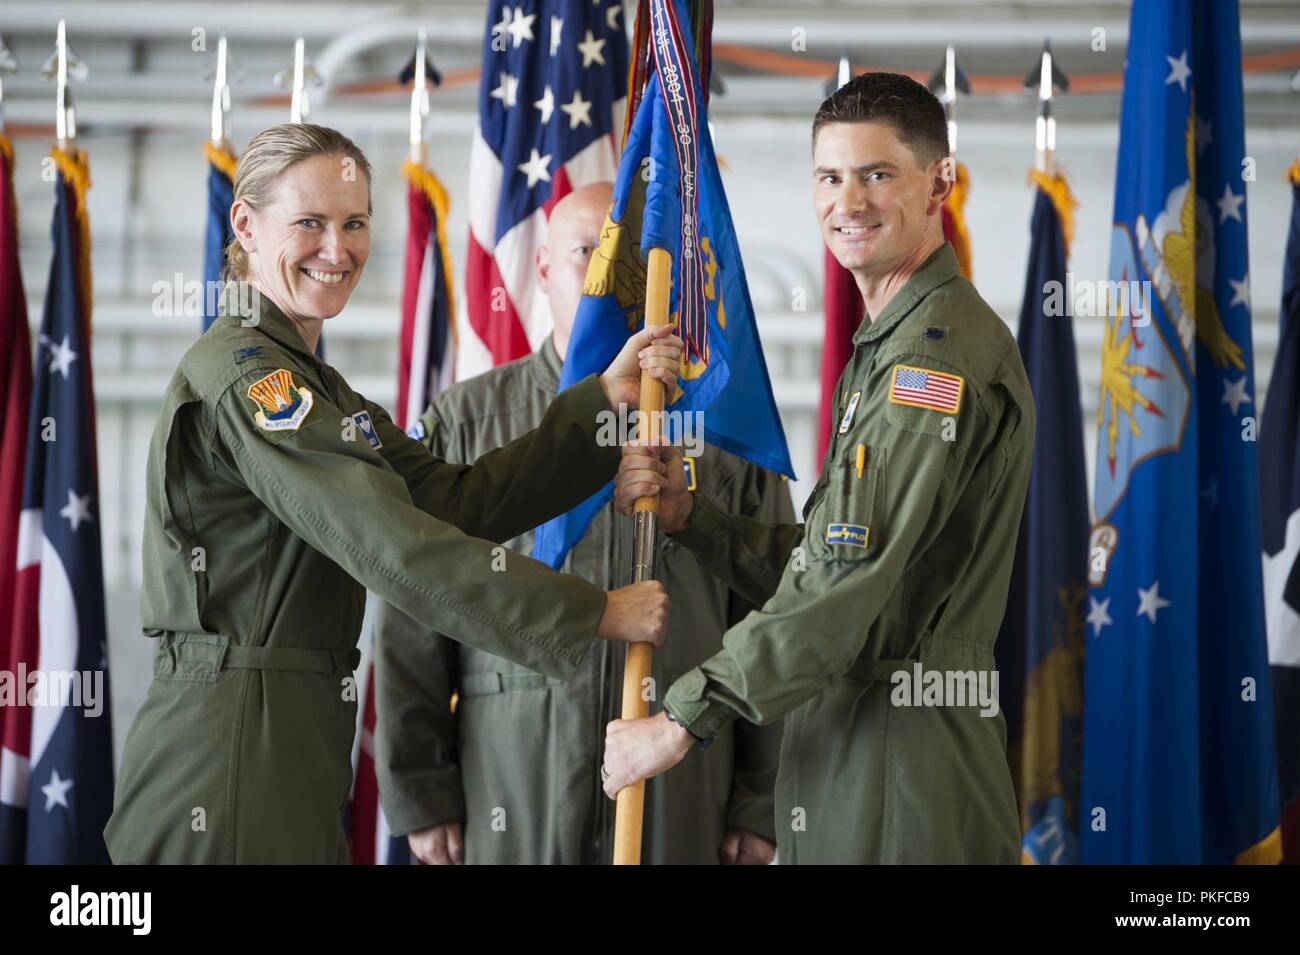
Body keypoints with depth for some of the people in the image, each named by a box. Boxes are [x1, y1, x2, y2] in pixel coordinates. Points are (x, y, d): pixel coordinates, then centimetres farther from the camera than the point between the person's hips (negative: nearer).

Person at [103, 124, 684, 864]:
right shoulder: (244, 375, -13)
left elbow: (455, 499, 5)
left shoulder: (311, 386, 17)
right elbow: (394, 547, -21)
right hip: (230, 744, -10)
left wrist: (606, 400, -2)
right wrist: (593, 614, -19)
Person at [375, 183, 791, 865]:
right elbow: (411, 624, 4)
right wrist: (420, 796, 0)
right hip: (509, 797, 0)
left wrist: (759, 806, 3)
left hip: (682, 800, 1)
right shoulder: (465, 421, 7)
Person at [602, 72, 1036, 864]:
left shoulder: (941, 348, -14)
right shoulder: (886, 348, 20)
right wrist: (686, 514, 1)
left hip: (908, 769, -10)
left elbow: (852, 585, -21)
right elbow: (812, 566, 16)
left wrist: (683, 722, -18)